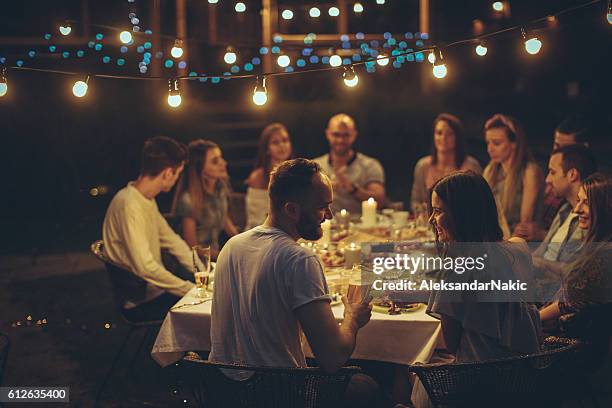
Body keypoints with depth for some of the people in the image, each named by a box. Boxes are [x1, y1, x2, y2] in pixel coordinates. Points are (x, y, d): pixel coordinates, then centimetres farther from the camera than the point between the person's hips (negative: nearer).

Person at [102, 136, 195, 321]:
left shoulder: (148, 200, 9)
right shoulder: (129, 205, -23)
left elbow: (171, 240, 15)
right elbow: (144, 267, -30)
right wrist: (191, 289, -24)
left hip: (155, 289, 9)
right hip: (140, 303, -9)